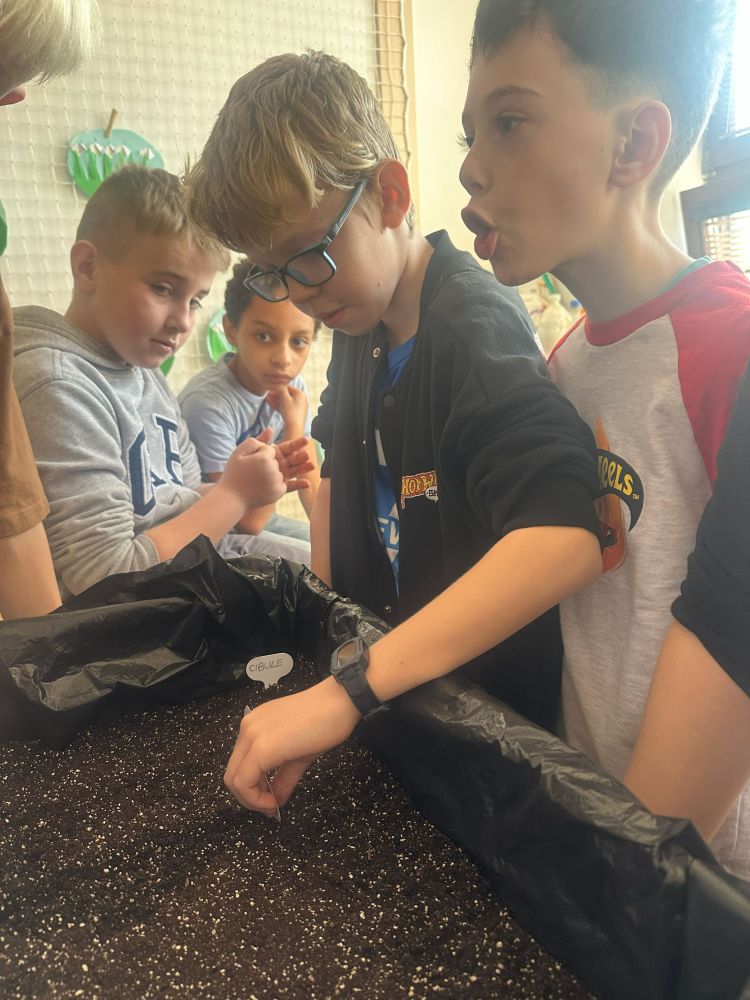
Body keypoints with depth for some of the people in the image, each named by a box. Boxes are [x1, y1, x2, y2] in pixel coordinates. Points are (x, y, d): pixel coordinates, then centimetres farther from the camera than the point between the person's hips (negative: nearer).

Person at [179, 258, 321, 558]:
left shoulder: (292, 387, -7)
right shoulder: (207, 402, -28)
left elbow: (311, 483, 2)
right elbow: (248, 519, -24)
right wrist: (294, 430, -24)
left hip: (251, 517, 7)